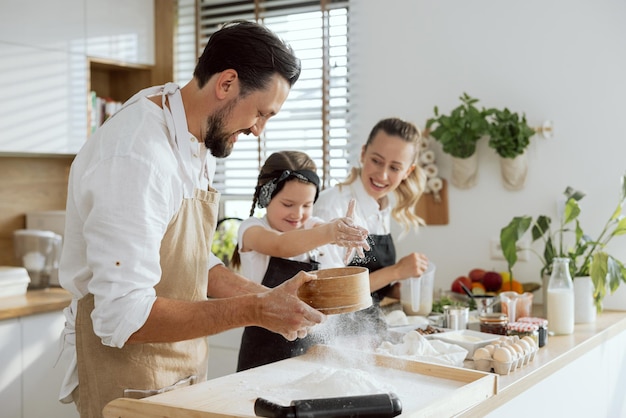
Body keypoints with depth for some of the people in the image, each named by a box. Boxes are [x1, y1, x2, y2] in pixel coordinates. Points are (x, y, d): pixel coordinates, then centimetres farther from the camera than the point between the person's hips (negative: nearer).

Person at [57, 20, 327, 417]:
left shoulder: (197, 145, 4)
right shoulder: (137, 155, -26)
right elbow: (123, 316, -29)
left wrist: (269, 296, -1)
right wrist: (255, 311, -27)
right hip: (132, 381, -8)